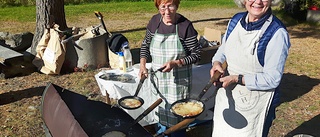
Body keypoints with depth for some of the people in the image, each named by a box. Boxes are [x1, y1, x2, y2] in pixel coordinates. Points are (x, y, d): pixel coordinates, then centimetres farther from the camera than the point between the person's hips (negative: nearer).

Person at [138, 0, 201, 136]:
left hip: (178, 80, -4)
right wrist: (142, 65, -3)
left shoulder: (185, 25, -16)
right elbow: (145, 45, 10)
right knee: (160, 109, 19)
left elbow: (196, 55, -11)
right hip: (158, 78, 4)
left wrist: (176, 63, -24)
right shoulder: (154, 21, -4)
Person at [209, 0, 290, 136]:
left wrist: (237, 79, -25)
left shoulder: (277, 33, -20)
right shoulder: (236, 20, -2)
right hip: (227, 96, 5)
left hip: (255, 104, -5)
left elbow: (272, 79, -19)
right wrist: (216, 62, -10)